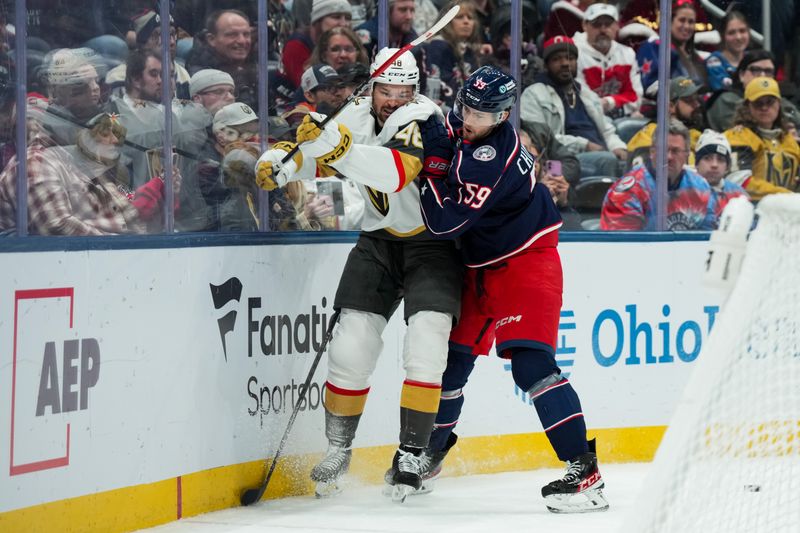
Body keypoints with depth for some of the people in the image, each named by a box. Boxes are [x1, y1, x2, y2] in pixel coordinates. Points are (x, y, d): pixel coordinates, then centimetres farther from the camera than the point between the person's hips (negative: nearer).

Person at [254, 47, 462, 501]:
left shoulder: (423, 119, -23)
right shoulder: (358, 116, -3)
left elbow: (395, 172, -41)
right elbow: (318, 155, 8)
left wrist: (336, 148, -54)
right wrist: (281, 162, -15)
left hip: (435, 242, -5)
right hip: (380, 240, 5)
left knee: (426, 344, -19)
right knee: (352, 347, -6)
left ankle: (411, 454, -8)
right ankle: (339, 449, 12)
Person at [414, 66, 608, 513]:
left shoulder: (492, 159, -28)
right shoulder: (462, 126, -1)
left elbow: (446, 222, -29)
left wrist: (428, 168, -19)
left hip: (526, 262, -9)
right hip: (483, 265, 9)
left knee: (531, 363, -20)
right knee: (453, 353, 14)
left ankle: (585, 472, -23)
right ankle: (433, 446, 36)